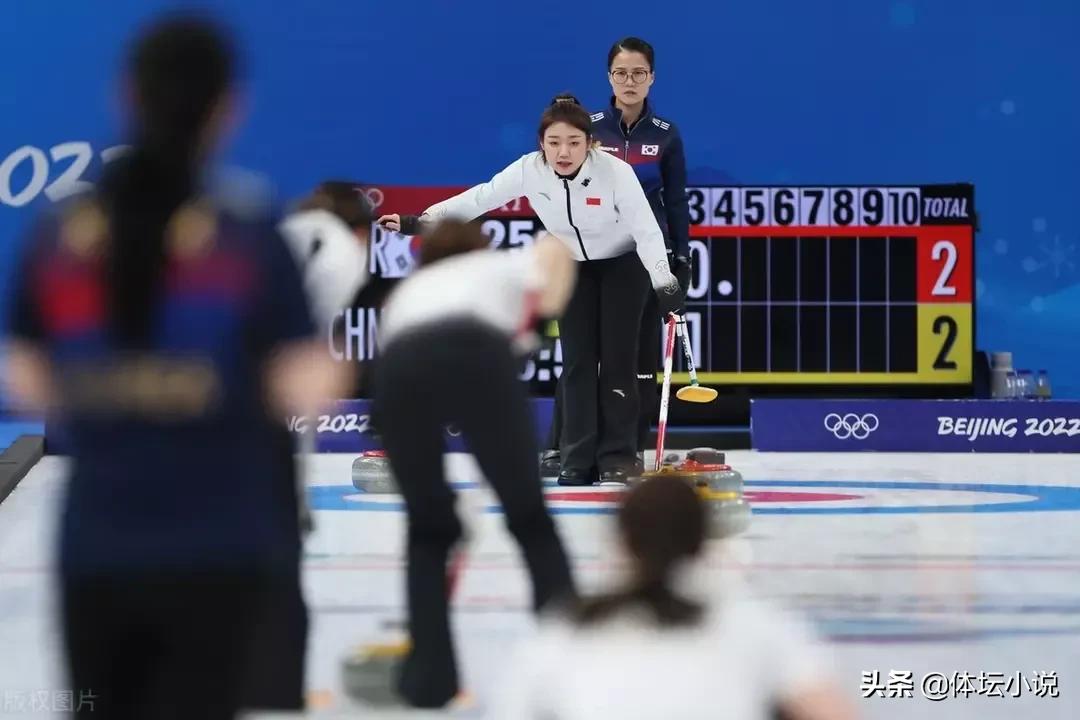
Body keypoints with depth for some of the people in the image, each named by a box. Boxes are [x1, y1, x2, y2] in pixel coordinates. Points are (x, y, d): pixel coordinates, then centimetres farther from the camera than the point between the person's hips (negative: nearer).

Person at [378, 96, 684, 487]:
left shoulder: (615, 171, -32)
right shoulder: (530, 169, -23)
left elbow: (647, 230, -31)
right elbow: (480, 198, -18)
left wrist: (665, 284, -40)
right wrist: (419, 221, -23)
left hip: (623, 265, -3)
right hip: (573, 266, 3)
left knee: (616, 359, -8)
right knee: (577, 359, -4)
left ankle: (618, 457, -3)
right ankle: (579, 459, -2)